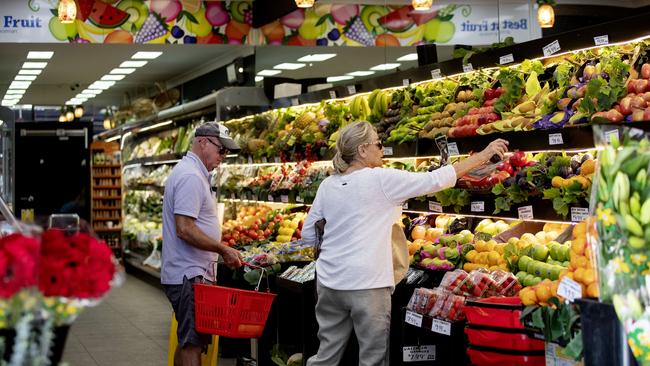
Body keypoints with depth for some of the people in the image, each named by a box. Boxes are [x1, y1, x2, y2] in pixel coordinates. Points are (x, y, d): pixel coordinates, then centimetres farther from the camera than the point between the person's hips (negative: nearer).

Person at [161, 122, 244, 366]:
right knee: (193, 343, -8)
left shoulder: (191, 172, 18)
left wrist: (220, 251, 20)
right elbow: (185, 229, -23)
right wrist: (223, 250, -17)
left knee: (188, 340, 15)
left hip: (192, 274, 11)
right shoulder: (191, 176, -16)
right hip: (189, 275, -11)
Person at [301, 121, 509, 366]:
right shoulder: (381, 180, -9)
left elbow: (308, 235, 11)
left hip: (329, 281, 6)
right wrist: (483, 156, -1)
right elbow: (436, 180, -7)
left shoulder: (327, 185, 7)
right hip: (367, 285, -6)